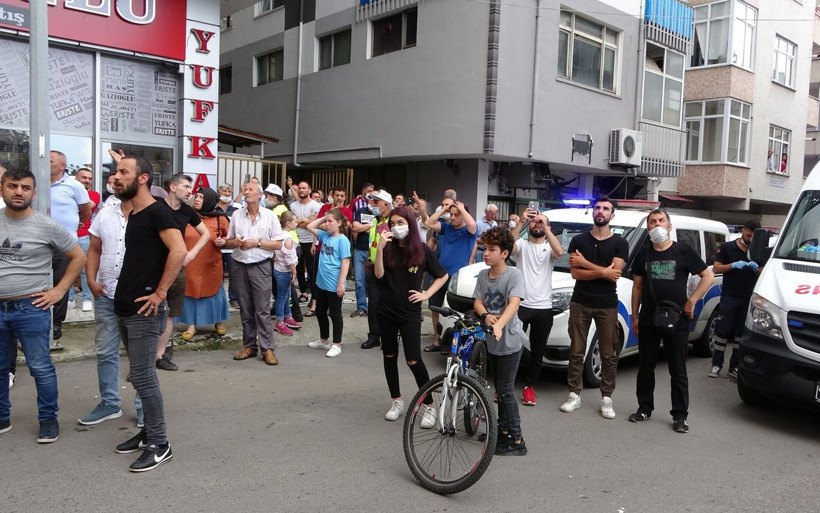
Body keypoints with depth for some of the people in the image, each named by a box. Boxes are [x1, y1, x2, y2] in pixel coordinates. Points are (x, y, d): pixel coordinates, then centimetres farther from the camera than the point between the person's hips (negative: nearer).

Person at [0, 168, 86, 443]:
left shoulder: (48, 226, -5)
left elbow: (78, 257, 2)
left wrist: (59, 290, -3)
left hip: (31, 309, -3)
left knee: (41, 368, 2)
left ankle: (48, 419, 16)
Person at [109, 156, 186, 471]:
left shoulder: (157, 212, -12)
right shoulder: (134, 215, 16)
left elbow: (178, 251, -26)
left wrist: (160, 293, -23)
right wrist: (124, 292, 17)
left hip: (145, 311, -9)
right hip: (125, 308, 9)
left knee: (142, 377, -6)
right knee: (141, 375, 15)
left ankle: (159, 445, 4)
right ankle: (149, 432, 27)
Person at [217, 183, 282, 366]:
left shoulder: (270, 216, 0)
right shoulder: (236, 215, 9)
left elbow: (278, 244, -2)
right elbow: (228, 240, 14)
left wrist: (256, 243, -13)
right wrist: (235, 243, -9)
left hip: (260, 266, -3)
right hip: (240, 266, 3)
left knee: (263, 310, -5)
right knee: (245, 310, 9)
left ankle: (267, 349, -1)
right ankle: (249, 346, 18)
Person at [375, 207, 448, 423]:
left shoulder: (422, 250, -4)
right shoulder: (388, 249, 1)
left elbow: (443, 276, 4)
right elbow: (379, 275, -12)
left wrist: (426, 294, -5)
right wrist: (379, 248, -21)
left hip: (409, 312, -3)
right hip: (386, 310, 4)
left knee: (413, 360, -6)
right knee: (389, 356, 11)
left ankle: (430, 406, 6)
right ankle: (397, 401, 26)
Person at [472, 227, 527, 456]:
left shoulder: (514, 274, -15)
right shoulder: (483, 275, 4)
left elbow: (514, 304, -28)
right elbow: (477, 302, -1)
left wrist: (499, 325, -44)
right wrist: (487, 315, -23)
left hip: (510, 340, -7)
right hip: (492, 340, 7)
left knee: (505, 391, -4)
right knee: (500, 389, 17)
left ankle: (516, 441, 5)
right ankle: (503, 430, 31)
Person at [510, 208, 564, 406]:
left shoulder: (549, 247, 5)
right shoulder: (522, 244, 4)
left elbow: (559, 252, -20)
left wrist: (545, 226, -23)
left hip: (543, 308, 1)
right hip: (521, 305, -1)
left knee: (537, 351, 10)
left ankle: (530, 386, 24)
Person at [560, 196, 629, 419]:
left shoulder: (619, 243, 1)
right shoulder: (578, 240, 4)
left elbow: (614, 273, -12)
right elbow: (575, 273, -5)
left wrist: (585, 263, -11)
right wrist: (603, 272, -13)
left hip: (607, 305, -1)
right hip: (580, 303, 1)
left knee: (608, 354, 4)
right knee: (576, 351, 5)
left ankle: (606, 398, 13)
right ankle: (574, 395, 13)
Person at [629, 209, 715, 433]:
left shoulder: (683, 252, -2)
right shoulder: (643, 255, 9)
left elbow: (709, 276, -1)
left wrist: (692, 301, -9)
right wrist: (634, 316, 8)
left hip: (677, 320, -3)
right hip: (648, 320, 3)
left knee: (678, 371, 3)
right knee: (645, 367, 11)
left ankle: (680, 416, 11)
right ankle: (644, 408, 23)